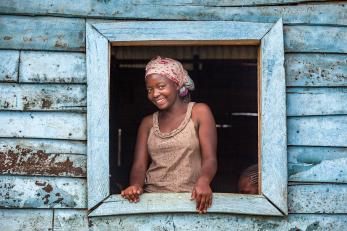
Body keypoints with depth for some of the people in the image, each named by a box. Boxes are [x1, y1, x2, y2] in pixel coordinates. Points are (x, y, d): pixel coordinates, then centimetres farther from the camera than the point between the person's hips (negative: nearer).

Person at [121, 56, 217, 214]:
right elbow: (139, 165, 8)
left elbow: (210, 158, -4)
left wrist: (203, 181, -26)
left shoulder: (199, 112, 5)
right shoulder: (148, 123, 16)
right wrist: (136, 185, -15)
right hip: (152, 198, 3)